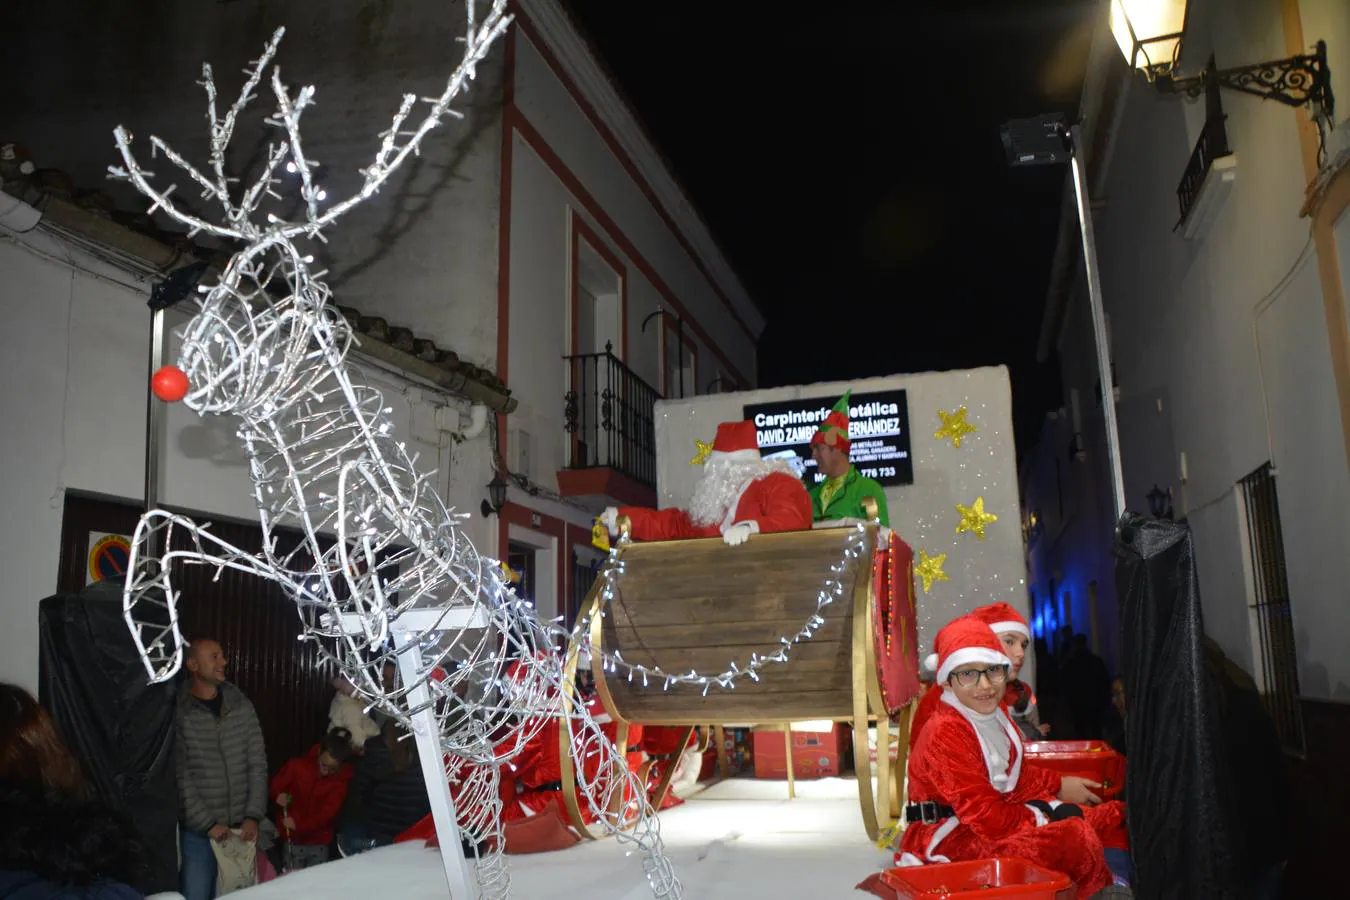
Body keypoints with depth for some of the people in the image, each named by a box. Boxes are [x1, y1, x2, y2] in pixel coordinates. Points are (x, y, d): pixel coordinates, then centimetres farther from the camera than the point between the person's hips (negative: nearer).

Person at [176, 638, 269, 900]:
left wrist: (253, 816, -5)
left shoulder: (242, 706, 4)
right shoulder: (178, 713, -8)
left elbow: (258, 764, 3)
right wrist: (207, 824, -12)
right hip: (198, 831, -3)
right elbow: (179, 777, -10)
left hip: (242, 828, 3)